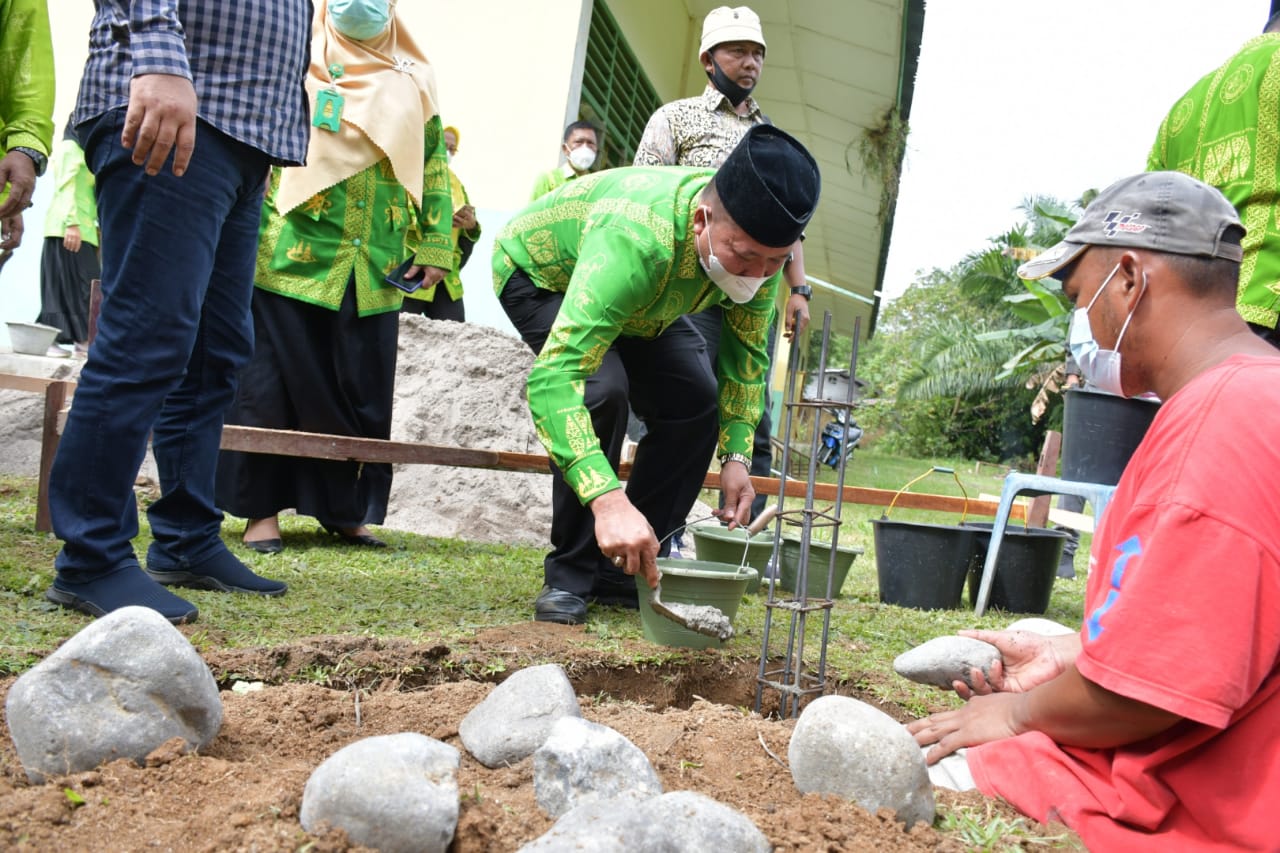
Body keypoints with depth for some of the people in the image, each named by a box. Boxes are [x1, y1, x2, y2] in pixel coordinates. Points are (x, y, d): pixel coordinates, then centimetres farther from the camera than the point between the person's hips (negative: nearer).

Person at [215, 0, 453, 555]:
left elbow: (434, 166, 16)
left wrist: (436, 247, 8)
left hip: (374, 266, 3)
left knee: (362, 391, 4)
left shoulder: (412, 80, 15)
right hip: (292, 253, -3)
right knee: (276, 382, -1)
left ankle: (343, 507, 16)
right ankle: (262, 509, 8)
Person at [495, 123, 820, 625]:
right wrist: (608, 500, -65)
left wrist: (736, 454, -19)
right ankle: (568, 578, -15)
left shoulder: (758, 247, -27)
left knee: (695, 404, -9)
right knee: (602, 389, -30)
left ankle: (626, 574, 2)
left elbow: (747, 349, -8)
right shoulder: (636, 239, -48)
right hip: (538, 274, -6)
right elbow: (552, 377, -55)